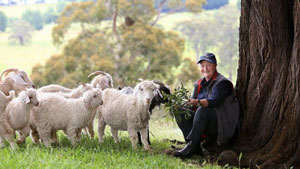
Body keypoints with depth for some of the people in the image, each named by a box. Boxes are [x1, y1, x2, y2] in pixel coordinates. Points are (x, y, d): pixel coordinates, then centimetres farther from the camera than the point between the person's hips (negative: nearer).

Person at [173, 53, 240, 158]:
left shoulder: (222, 83, -7)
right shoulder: (199, 84, 16)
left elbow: (215, 101, -24)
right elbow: (192, 104, 10)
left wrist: (198, 102, -43)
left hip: (223, 124, -7)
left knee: (202, 110, -34)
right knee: (180, 113, -12)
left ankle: (191, 145, -38)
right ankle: (196, 148, -23)